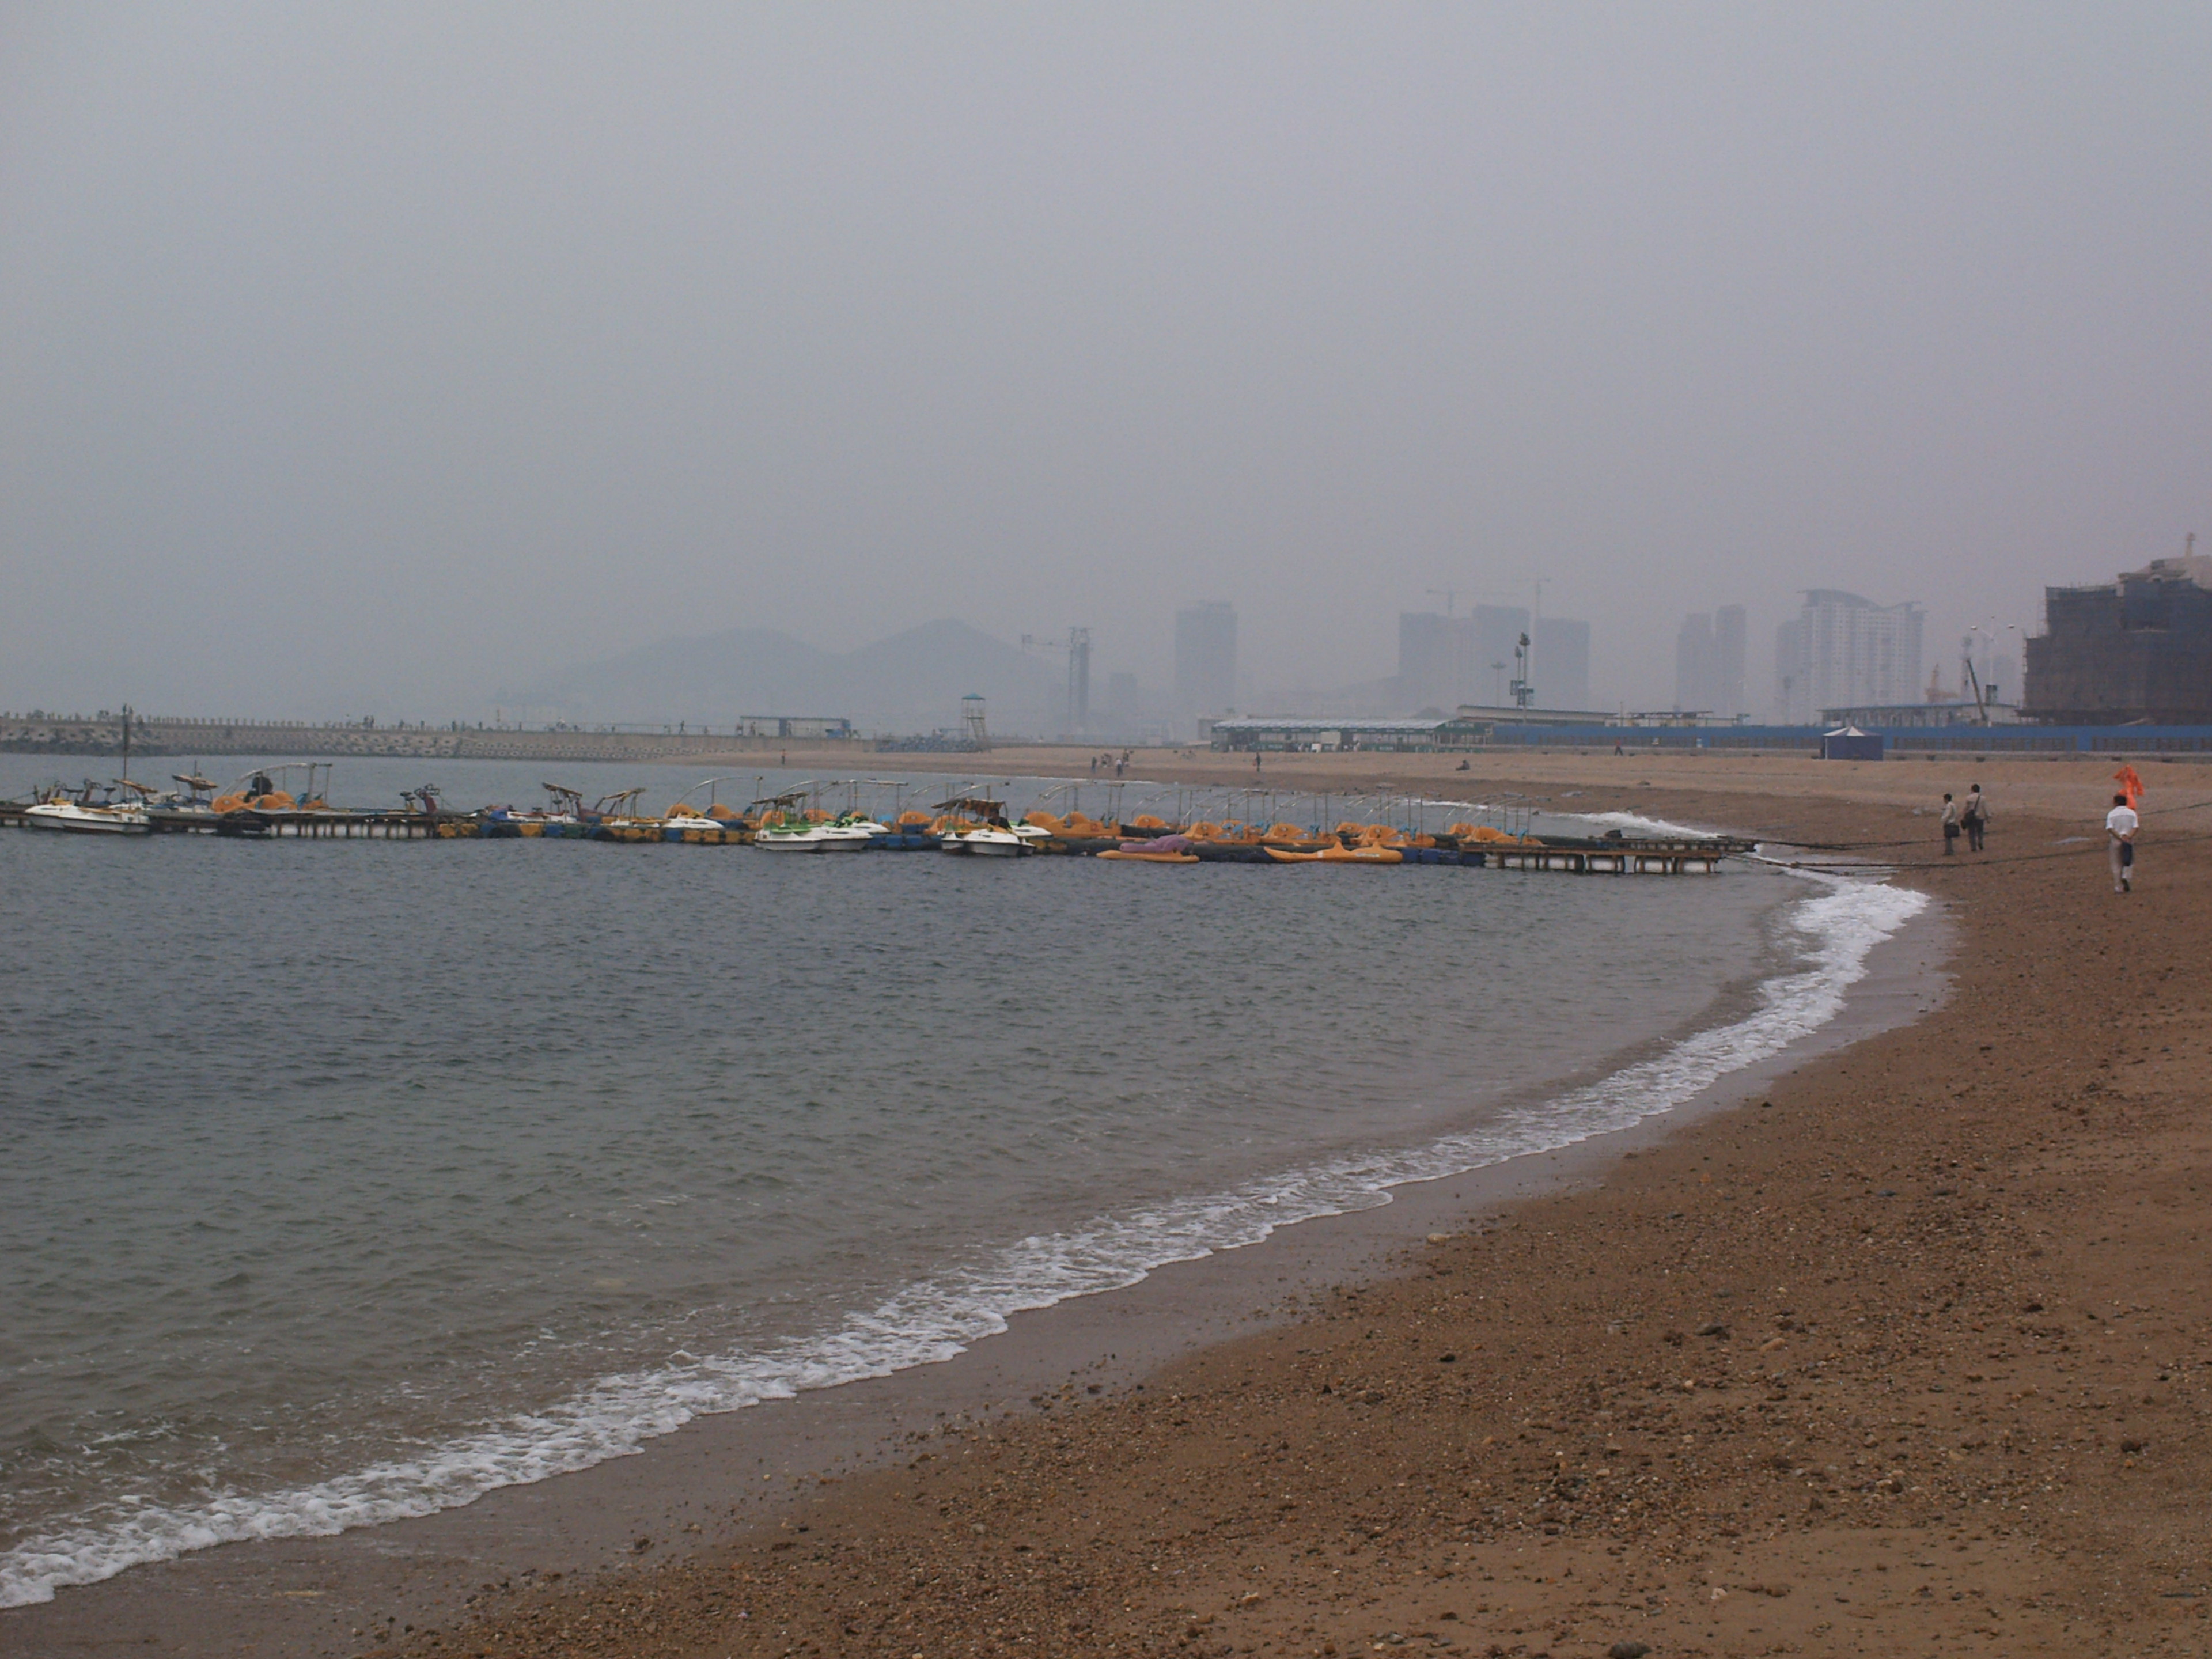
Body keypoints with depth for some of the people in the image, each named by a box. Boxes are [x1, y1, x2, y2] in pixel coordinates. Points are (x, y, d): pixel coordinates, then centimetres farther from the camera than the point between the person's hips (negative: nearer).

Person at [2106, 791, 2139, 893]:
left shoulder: (2111, 814, -3)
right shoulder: (2132, 813, 2)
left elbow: (2110, 829, -14)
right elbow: (2136, 827, -8)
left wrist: (2120, 837, -16)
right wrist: (2129, 837, -16)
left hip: (2115, 841, -1)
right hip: (2129, 841, 1)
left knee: (2116, 865, 7)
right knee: (2129, 863, 13)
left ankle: (2119, 887, 5)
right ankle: (2126, 877, -15)